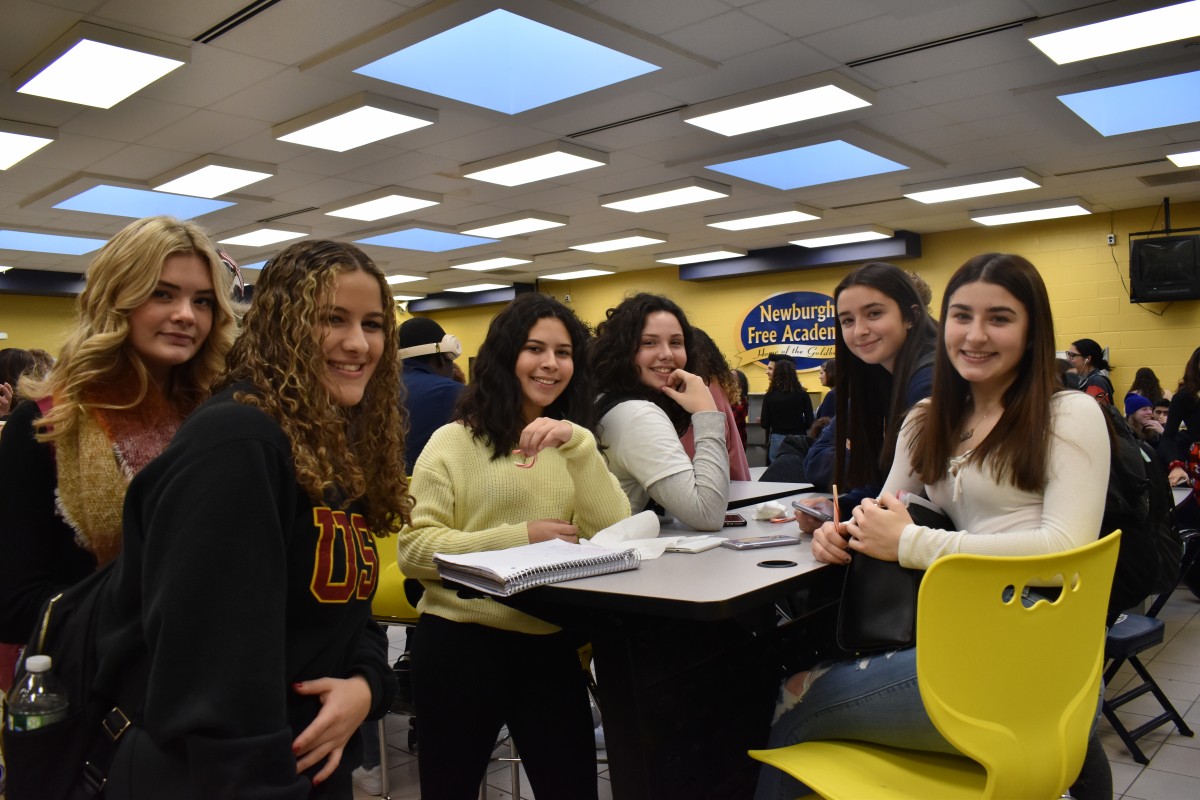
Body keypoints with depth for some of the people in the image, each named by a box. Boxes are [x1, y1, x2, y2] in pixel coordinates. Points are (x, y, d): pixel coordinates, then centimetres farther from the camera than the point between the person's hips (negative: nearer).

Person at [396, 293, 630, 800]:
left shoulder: (573, 445, 8)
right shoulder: (454, 441, -5)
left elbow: (614, 535, -6)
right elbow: (413, 549, -12)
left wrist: (579, 444, -18)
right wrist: (520, 537, -20)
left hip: (551, 646, 4)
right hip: (459, 643, -3)